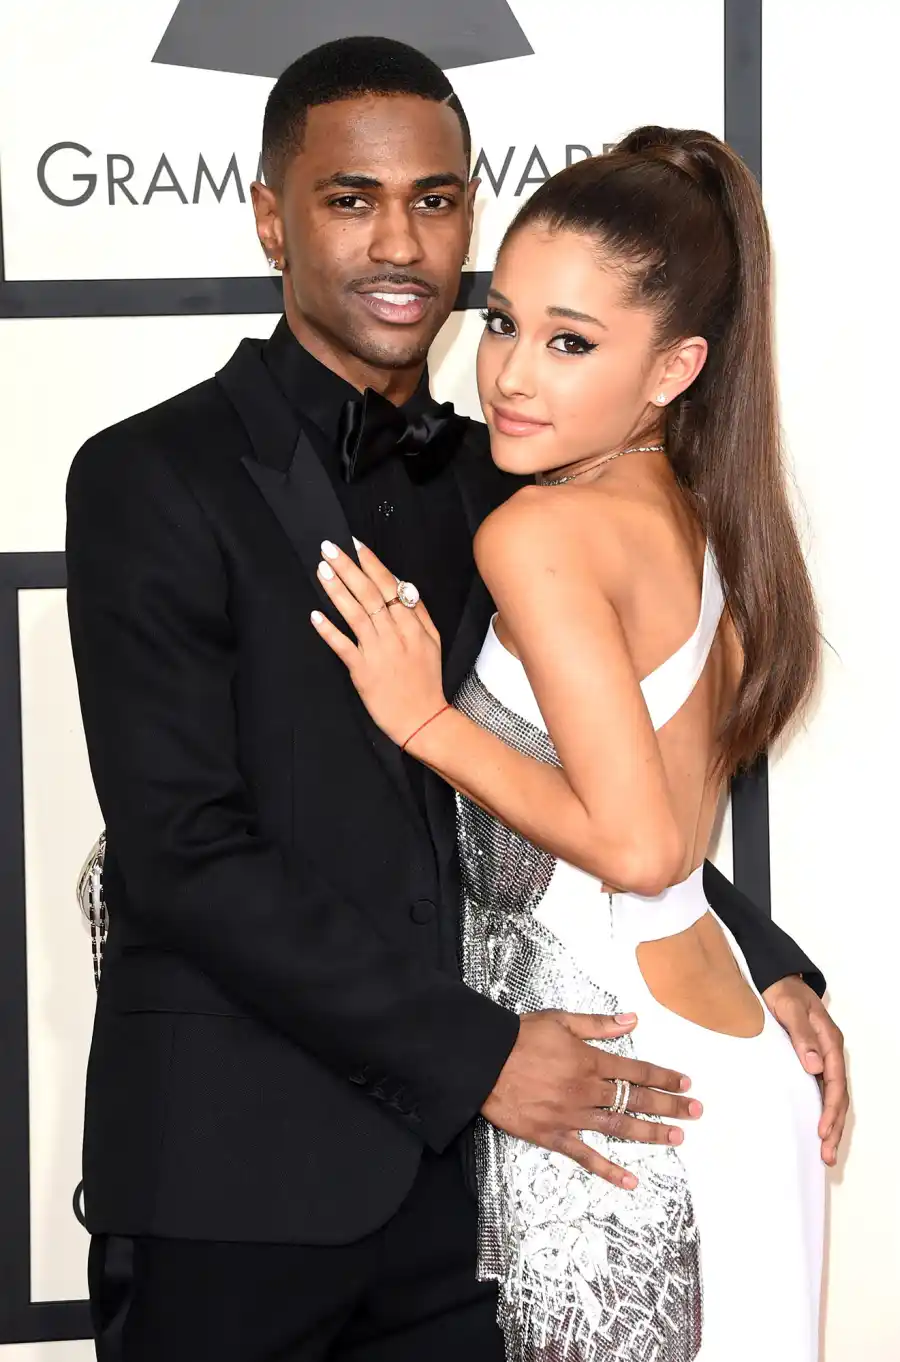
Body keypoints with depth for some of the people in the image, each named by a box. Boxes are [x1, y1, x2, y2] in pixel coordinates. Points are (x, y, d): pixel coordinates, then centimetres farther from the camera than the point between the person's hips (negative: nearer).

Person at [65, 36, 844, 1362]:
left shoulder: (497, 486, 11)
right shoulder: (154, 480, -7)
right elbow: (185, 852, -14)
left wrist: (758, 967, 1)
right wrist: (474, 1054, -16)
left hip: (452, 1172, 5)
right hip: (235, 1187, -5)